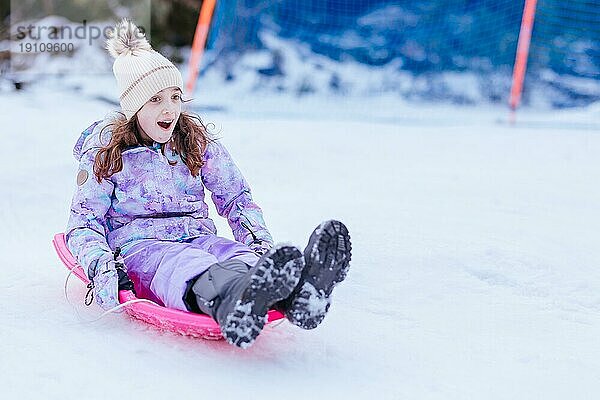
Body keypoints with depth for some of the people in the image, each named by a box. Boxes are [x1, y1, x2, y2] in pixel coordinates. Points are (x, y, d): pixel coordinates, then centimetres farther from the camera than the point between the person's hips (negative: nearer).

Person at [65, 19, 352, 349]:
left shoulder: (197, 141, 13)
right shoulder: (105, 151, 4)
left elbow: (236, 196, 15)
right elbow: (83, 222, 2)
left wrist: (260, 240, -6)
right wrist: (100, 266, -20)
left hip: (198, 240, 3)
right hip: (137, 248, -3)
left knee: (239, 257, -35)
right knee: (181, 264, -41)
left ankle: (297, 296, -71)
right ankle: (233, 306, -78)